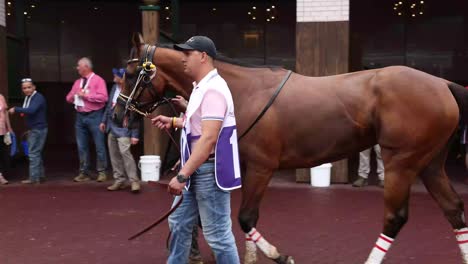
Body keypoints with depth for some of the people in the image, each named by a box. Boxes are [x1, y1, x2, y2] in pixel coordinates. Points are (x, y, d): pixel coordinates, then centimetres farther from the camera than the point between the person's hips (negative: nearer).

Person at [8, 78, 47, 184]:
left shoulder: (38, 97, -17)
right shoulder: (27, 98, 12)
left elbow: (31, 110, -31)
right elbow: (27, 112, 14)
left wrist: (16, 109, -24)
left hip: (38, 129, -10)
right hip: (33, 129, 10)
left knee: (33, 153, -9)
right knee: (36, 153, 15)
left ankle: (34, 178, -6)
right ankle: (40, 175, 23)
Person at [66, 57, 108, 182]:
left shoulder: (98, 80, -4)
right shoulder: (77, 82, 17)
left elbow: (103, 97, -17)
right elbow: (69, 98, 19)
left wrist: (86, 95, -14)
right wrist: (75, 95, -4)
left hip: (94, 116, -6)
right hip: (80, 116, 7)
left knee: (99, 145, -2)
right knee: (82, 146, 7)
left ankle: (101, 172, 6)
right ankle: (84, 173, 14)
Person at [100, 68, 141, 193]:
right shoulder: (114, 87, 3)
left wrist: (135, 134, -18)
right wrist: (104, 121, 18)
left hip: (123, 129, -8)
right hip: (112, 127, 8)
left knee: (125, 152, -17)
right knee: (114, 155, 11)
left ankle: (134, 181, -7)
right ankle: (119, 180, 21)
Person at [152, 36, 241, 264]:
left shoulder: (212, 89, -20)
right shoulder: (201, 87, 13)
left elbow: (209, 138, -28)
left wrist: (182, 175, -29)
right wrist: (173, 121, 19)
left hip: (209, 171, -11)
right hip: (196, 170, 11)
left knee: (217, 234, -1)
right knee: (179, 223, 20)